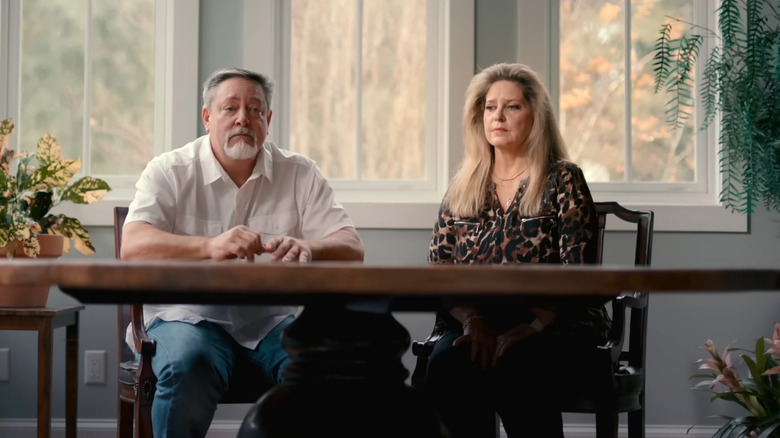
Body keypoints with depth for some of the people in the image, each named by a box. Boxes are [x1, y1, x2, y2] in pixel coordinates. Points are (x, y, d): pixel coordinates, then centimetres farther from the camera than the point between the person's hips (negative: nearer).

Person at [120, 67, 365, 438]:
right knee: (188, 366, -35)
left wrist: (307, 248, -28)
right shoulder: (169, 171, 2)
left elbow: (351, 249, -2)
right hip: (188, 317, -2)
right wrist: (210, 246, -34)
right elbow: (133, 246, -15)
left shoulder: (300, 174, 8)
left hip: (270, 321, 2)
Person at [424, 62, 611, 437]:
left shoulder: (562, 181, 4)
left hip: (554, 326, -3)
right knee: (444, 363, -31)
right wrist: (472, 320, -10)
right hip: (477, 325, 3)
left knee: (512, 368, -37)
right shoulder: (462, 188, 16)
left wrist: (529, 328, -19)